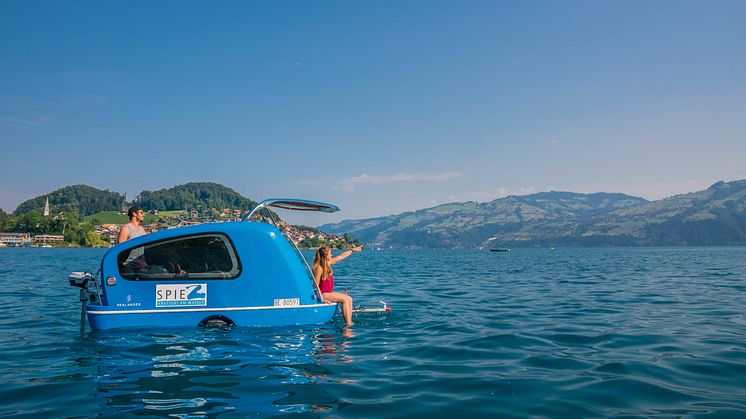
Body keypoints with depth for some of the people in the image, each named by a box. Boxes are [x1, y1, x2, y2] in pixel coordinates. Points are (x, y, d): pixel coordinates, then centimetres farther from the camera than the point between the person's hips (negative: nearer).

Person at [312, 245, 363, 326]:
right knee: (345, 299, -17)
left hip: (330, 292, 10)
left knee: (349, 298, 1)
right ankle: (348, 323, -15)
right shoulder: (319, 268, -19)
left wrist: (353, 250, 23)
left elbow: (341, 256, 19)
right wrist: (323, 299, -24)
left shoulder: (328, 263, 7)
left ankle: (350, 322, -3)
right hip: (324, 294, -10)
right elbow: (316, 285, -20)